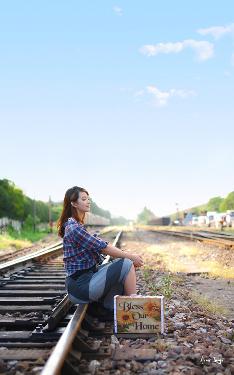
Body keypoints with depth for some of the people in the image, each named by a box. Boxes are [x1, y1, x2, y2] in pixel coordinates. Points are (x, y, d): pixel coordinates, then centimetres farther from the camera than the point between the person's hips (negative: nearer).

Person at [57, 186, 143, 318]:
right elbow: (103, 247, -18)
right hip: (81, 286, -10)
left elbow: (100, 245, 10)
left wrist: (129, 255, 3)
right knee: (127, 264, -12)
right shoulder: (74, 228, -18)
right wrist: (131, 256, -8)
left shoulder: (77, 225, 13)